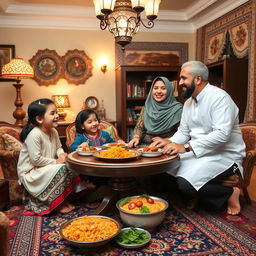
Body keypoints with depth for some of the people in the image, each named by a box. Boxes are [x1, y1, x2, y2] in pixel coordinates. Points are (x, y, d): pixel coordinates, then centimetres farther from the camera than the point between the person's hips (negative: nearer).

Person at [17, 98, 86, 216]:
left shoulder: (53, 131, 2)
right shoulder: (34, 134, -25)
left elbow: (58, 148, 16)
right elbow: (36, 159, -27)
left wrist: (62, 155, -7)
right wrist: (56, 162, -20)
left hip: (47, 168, 9)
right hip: (30, 172, -9)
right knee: (61, 169, -27)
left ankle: (63, 199, 6)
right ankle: (56, 204, -8)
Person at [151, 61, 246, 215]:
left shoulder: (219, 97, -17)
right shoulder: (189, 102, 11)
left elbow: (222, 134, -28)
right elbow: (183, 131, 12)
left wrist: (185, 147, -32)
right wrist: (170, 142, -9)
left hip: (225, 155, -8)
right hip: (198, 153, 8)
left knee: (186, 184, -27)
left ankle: (229, 194, -3)